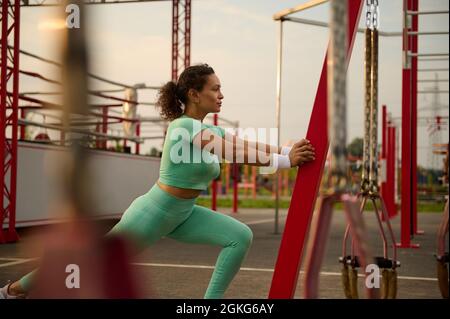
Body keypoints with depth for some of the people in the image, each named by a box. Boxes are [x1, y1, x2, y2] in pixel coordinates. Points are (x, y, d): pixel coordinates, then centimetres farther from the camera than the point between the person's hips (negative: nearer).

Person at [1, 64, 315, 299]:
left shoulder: (212, 130, 4)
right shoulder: (183, 127, -23)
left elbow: (247, 145, -5)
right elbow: (233, 152, -33)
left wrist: (288, 150, -19)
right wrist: (284, 160, -34)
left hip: (182, 215, 8)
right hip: (152, 213, -8)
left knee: (241, 236, -6)